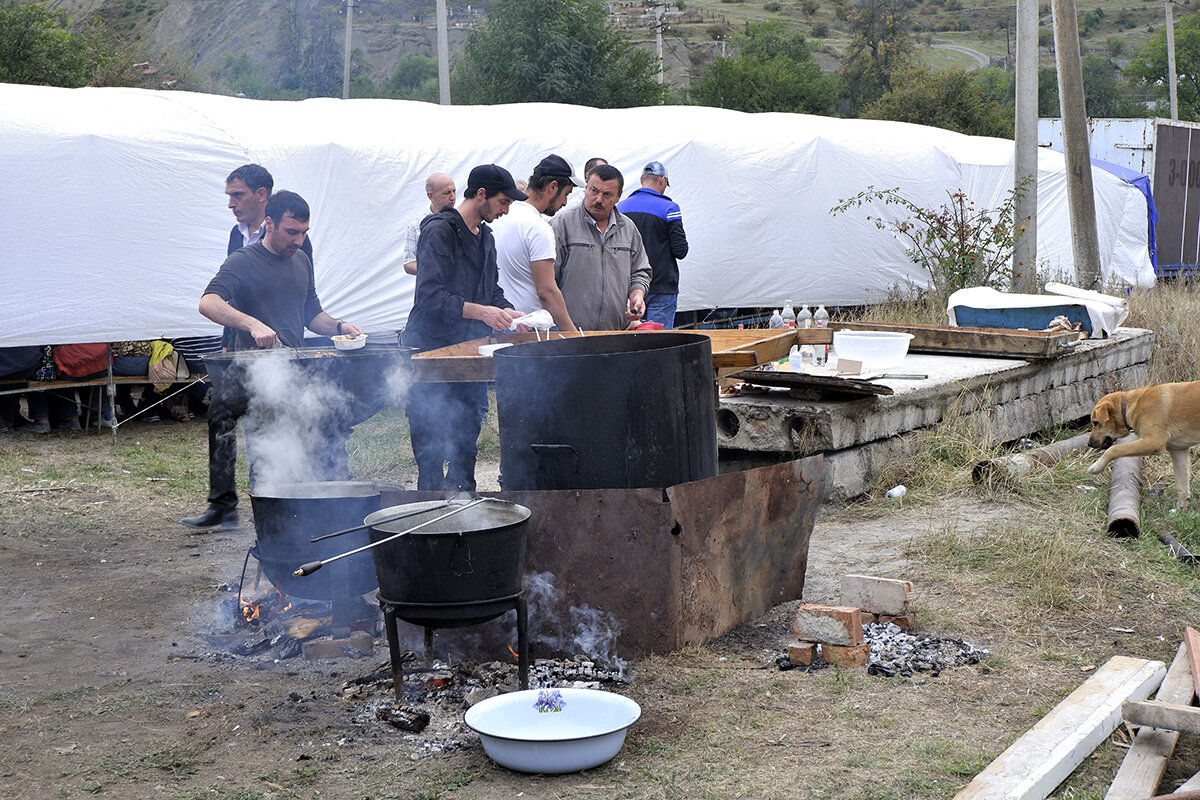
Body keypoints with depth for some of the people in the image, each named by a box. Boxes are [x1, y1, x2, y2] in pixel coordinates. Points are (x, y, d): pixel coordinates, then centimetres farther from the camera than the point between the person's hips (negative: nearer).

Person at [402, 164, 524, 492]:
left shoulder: (485, 237, 17)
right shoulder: (439, 231, -11)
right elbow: (429, 295, -19)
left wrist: (505, 311, 2)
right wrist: (480, 311, -26)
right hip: (431, 351, -8)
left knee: (467, 438, 12)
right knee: (431, 445, -5)